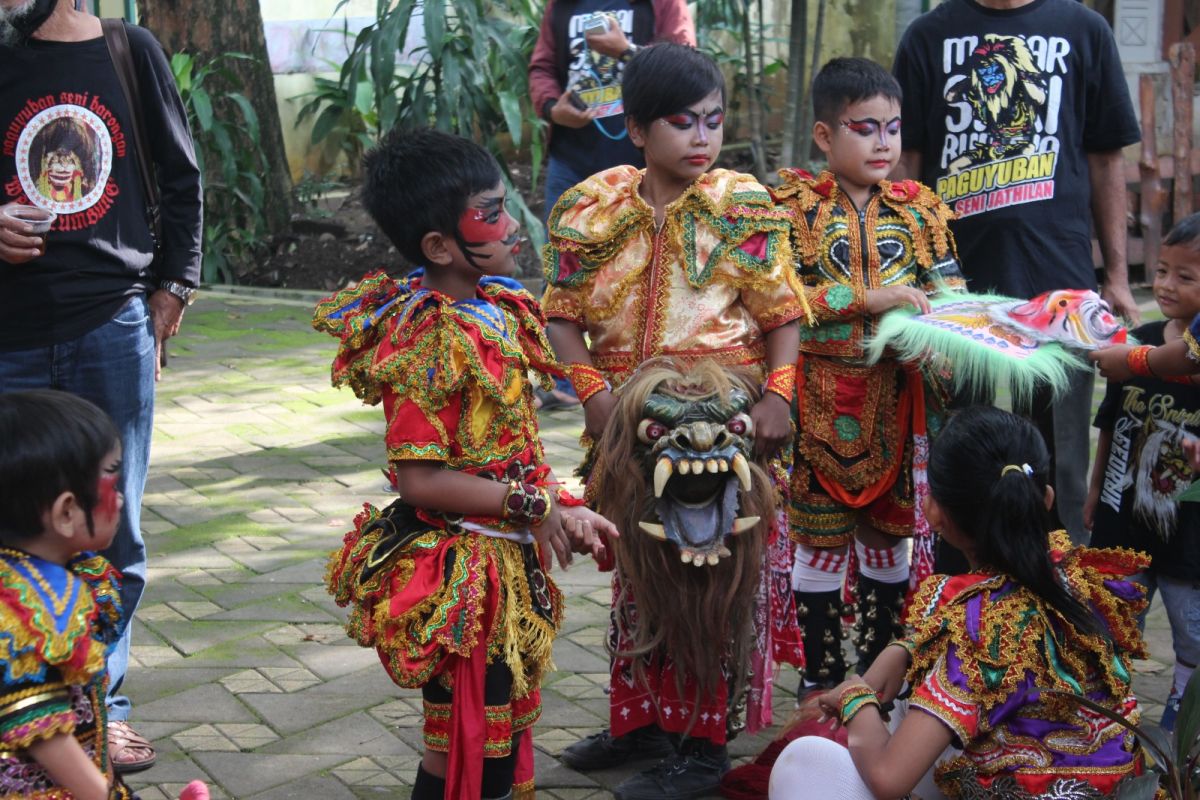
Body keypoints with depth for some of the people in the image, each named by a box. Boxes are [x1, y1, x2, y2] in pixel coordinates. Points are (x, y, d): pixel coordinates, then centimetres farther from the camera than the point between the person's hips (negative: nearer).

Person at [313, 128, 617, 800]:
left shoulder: (498, 311, 6)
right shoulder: (431, 343, -22)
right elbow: (420, 478, -24)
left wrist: (562, 511, 4)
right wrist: (532, 506, -20)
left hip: (511, 562, 9)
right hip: (458, 573, -9)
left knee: (506, 730, 20)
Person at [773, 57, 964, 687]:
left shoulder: (918, 209, 7)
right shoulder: (796, 206, -4)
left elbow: (950, 294, 5)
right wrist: (869, 298, -20)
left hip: (897, 396, 3)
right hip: (821, 399, -3)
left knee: (888, 530, 13)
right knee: (820, 537, 4)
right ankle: (822, 675, 18)